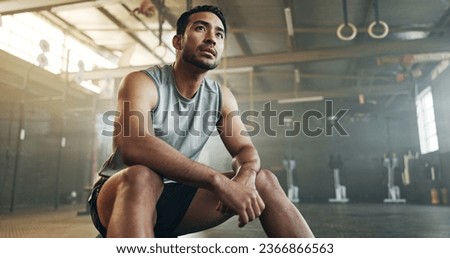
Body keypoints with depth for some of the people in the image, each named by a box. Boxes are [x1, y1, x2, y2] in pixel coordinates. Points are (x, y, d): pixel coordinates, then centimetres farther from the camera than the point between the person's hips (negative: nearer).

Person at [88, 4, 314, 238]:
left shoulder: (221, 96, 2)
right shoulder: (141, 82, -15)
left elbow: (245, 150, 0)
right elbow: (133, 146, -33)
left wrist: (245, 177, -26)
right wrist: (218, 181, -40)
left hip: (175, 196, 5)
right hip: (119, 195, -4)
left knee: (263, 180, -10)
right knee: (140, 177, -40)